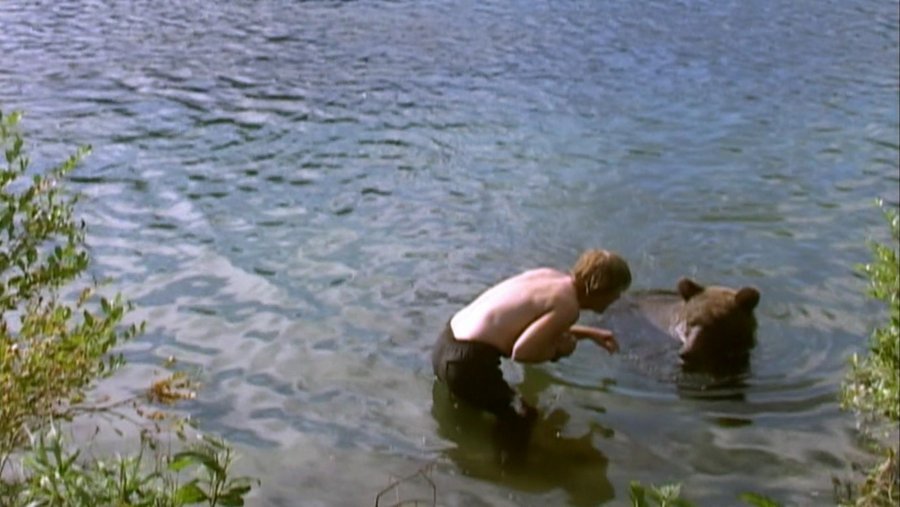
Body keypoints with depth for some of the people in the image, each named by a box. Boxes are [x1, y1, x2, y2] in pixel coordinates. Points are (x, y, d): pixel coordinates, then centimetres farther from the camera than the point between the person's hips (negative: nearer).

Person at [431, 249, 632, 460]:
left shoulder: (548, 276, 11)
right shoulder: (568, 305, -14)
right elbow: (521, 351, -22)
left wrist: (589, 333, 28)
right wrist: (557, 349, -3)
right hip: (467, 362, -9)